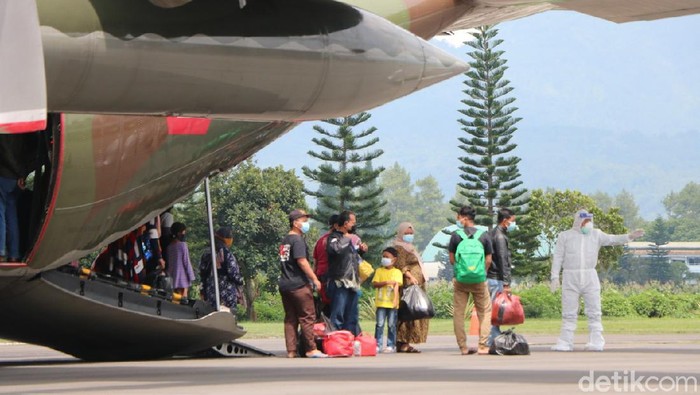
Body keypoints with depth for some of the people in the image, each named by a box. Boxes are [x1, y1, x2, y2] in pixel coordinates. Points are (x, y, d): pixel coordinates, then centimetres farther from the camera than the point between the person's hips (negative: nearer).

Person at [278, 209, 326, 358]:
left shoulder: (285, 240, 17)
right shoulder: (297, 240, -11)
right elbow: (302, 261, -19)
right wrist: (314, 279, -15)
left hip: (284, 284, 9)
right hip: (299, 285, -9)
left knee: (290, 319, 8)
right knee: (307, 317, -4)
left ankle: (291, 351, 6)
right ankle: (311, 349, -5)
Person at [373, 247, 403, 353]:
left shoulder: (397, 272, 2)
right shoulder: (379, 271, 8)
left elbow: (396, 286, -7)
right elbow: (375, 284, -2)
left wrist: (395, 299, -18)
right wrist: (386, 282, -16)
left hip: (392, 303, -1)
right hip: (381, 302, 1)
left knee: (391, 325, 3)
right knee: (380, 324, 0)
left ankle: (391, 345, 7)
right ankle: (377, 344, 3)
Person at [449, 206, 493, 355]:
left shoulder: (456, 235, -3)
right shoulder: (484, 235, -1)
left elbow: (451, 259, 1)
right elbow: (488, 260, 1)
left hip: (460, 280, 0)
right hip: (479, 280, 0)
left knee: (458, 313, 8)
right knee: (485, 312, 8)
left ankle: (463, 347, 7)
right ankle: (483, 346, 0)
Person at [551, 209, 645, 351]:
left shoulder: (596, 235, 10)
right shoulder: (565, 236, 6)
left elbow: (613, 239, -1)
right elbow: (558, 258, 4)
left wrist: (629, 237, -18)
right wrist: (555, 277, -4)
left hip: (590, 277, 1)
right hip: (570, 278, -1)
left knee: (594, 312, -1)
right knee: (569, 313, 2)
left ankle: (596, 342, 1)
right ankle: (565, 343, 5)